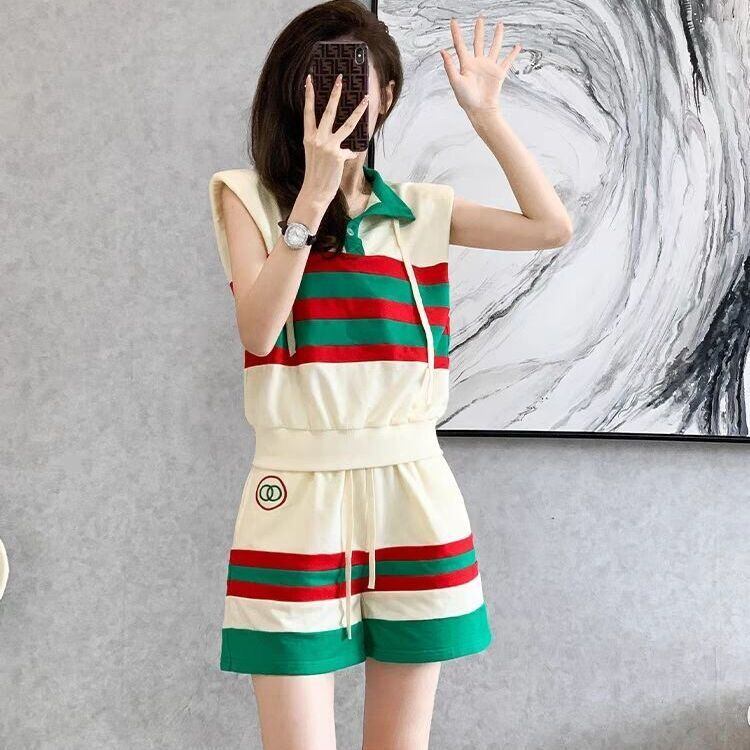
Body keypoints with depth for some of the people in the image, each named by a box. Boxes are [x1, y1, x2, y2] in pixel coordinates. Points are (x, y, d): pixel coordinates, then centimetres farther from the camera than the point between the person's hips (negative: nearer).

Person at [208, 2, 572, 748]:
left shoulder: (422, 209, 11)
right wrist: (315, 191, -16)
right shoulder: (248, 195, 3)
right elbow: (258, 330, -12)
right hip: (300, 496, -3)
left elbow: (552, 226, 3)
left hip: (413, 493, 3)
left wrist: (485, 113, 2)